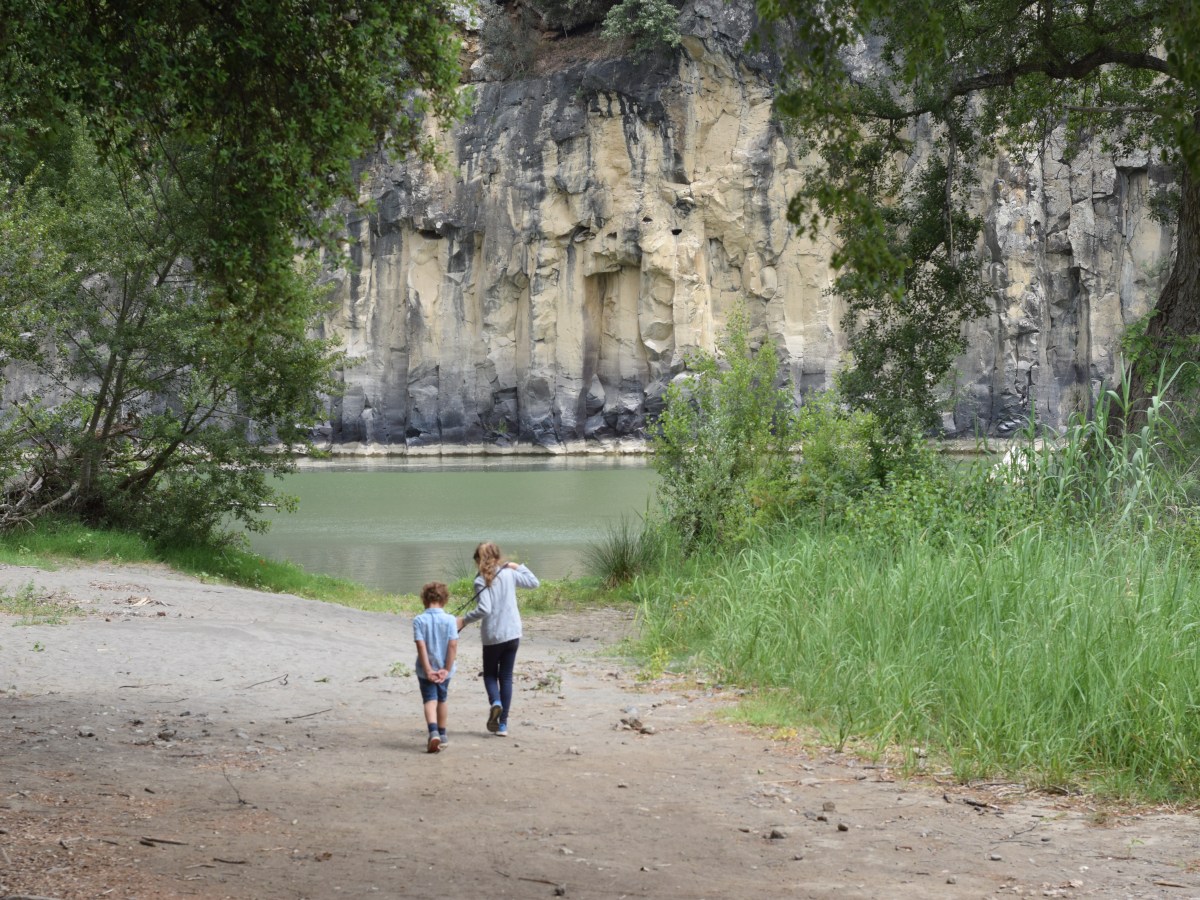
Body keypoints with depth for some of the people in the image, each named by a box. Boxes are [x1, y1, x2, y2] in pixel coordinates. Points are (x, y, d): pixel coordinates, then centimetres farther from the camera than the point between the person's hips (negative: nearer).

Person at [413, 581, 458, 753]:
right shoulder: (450, 620, -8)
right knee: (442, 700, 19)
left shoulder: (419, 621, -10)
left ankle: (433, 732, -27)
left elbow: (421, 646, -15)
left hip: (426, 670, -2)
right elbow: (453, 645, -13)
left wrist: (428, 670, -13)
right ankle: (442, 736, 30)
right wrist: (447, 669, -9)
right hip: (443, 669, 2)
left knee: (430, 700, -3)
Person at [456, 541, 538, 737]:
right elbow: (534, 582, 14)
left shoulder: (481, 581, -11)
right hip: (512, 634, 3)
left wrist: (464, 620, -10)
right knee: (506, 677, 10)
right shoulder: (509, 574, 0)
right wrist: (518, 566, 21)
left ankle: (495, 702, -17)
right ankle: (503, 724, 6)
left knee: (489, 674, 16)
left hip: (491, 636, -3)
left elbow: (484, 609, -21)